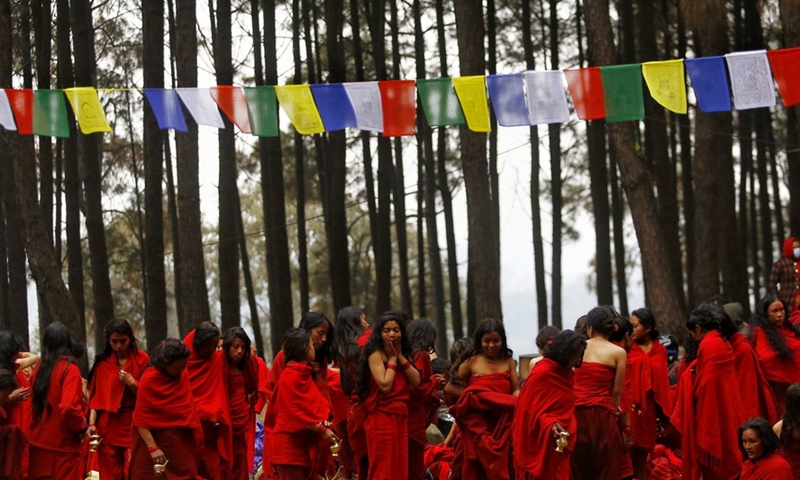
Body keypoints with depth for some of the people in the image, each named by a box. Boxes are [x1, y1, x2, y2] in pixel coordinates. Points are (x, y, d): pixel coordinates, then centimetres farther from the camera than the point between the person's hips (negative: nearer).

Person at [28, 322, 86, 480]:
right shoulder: (69, 369, -12)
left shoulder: (39, 369, 5)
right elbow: (68, 407, -22)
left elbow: (36, 403, 11)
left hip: (38, 442, 6)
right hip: (63, 445, -6)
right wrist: (83, 425, -6)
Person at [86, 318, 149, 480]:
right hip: (108, 425, 2)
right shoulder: (102, 362, 5)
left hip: (133, 425, -1)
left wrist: (133, 384, -16)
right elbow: (96, 395, 4)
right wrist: (92, 423, -8)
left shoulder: (142, 360, 0)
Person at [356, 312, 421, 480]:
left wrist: (400, 356, -4)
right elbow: (385, 385, -19)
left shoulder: (402, 354, 14)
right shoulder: (375, 354, -8)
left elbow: (416, 381, 1)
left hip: (401, 417, 8)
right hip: (382, 417, -8)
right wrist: (392, 358, -10)